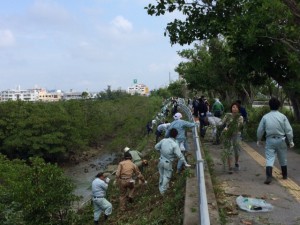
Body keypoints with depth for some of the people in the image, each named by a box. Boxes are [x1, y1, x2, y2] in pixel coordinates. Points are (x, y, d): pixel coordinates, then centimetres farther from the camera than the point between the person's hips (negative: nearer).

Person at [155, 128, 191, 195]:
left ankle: (160, 187, 46)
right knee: (166, 176, 16)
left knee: (161, 175, 26)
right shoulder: (175, 145, -25)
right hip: (168, 163, -5)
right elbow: (180, 155, -23)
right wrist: (185, 163, -14)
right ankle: (163, 190, 28)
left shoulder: (163, 140, -10)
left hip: (161, 160, 5)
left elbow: (156, 147, 4)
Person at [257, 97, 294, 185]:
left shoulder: (265, 117, -2)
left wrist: (259, 140, 16)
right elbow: (288, 129, -4)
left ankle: (269, 177, -16)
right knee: (283, 158, 18)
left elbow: (260, 130, 3)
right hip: (281, 140, 1)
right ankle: (285, 175, 33)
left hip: (270, 140, -1)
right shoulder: (282, 116, -4)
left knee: (269, 158, -2)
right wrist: (291, 141, 5)